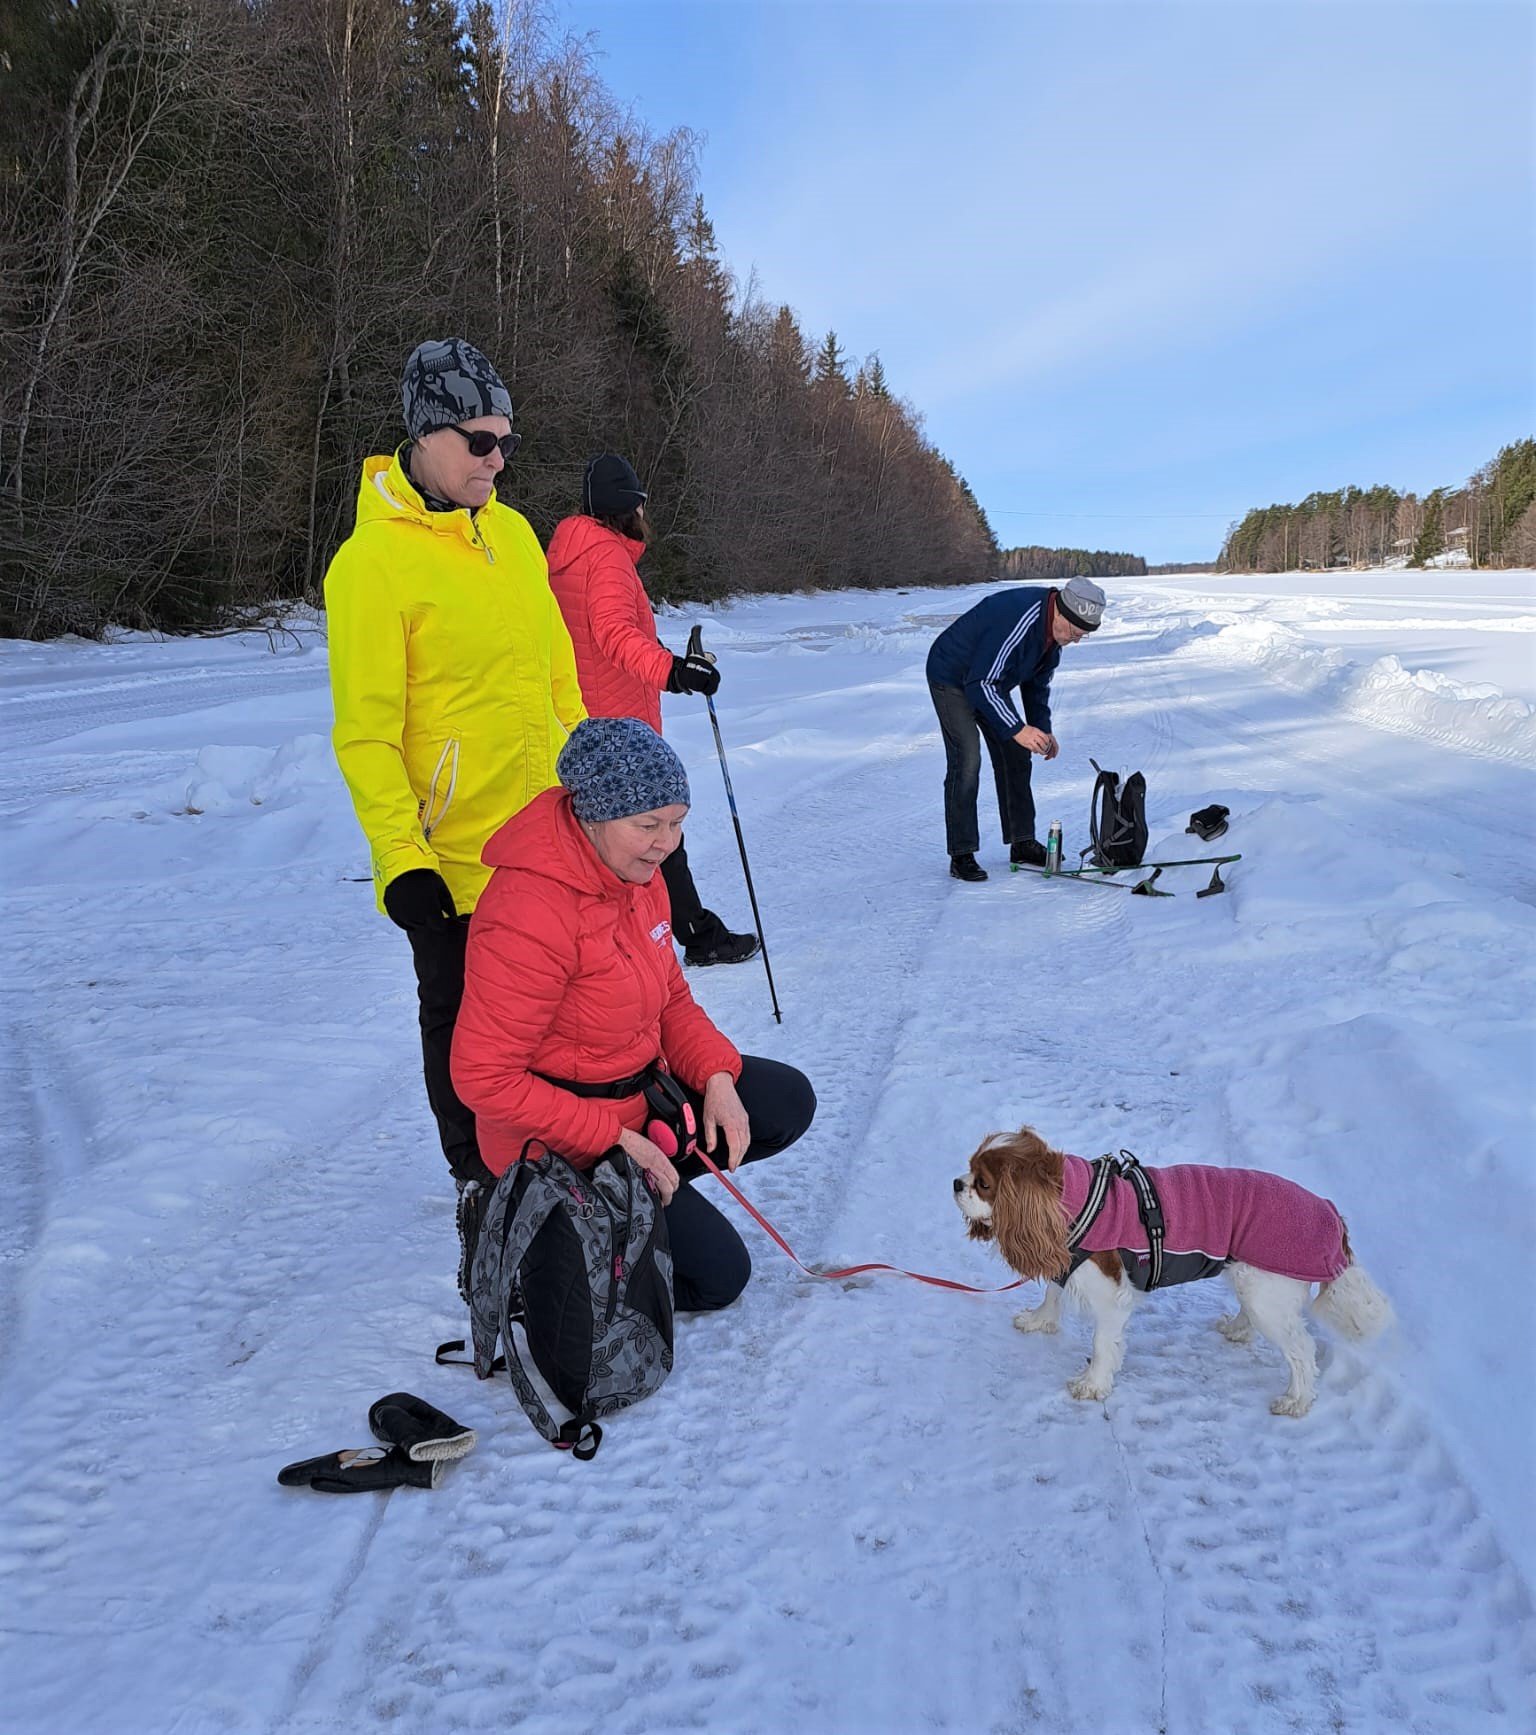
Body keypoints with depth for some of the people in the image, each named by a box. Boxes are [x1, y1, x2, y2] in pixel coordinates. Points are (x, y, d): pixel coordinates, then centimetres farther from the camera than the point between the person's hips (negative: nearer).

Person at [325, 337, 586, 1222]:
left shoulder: (511, 531, 8)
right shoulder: (372, 560, -13)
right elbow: (366, 732, -14)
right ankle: (483, 1181, 29)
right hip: (454, 851, -6)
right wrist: (401, 860, -18)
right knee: (464, 1022, 10)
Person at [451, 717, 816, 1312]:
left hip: (643, 1085, 8)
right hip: (563, 1148, -8)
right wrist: (614, 1139, -26)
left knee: (788, 1101, 7)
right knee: (716, 1273, -3)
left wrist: (717, 1078, -9)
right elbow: (483, 1077, -29)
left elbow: (671, 999, 9)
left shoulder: (636, 873, -3)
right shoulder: (529, 912, -31)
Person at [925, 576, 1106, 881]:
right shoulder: (1018, 621, -35)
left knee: (1015, 756, 7)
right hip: (952, 678, -9)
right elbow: (981, 683, -35)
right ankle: (961, 854, -12)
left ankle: (1022, 843, 16)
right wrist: (1018, 729, -37)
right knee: (966, 760, -17)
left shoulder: (1054, 627, -6)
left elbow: (1038, 681, 9)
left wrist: (1043, 728, 0)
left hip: (989, 682, 9)